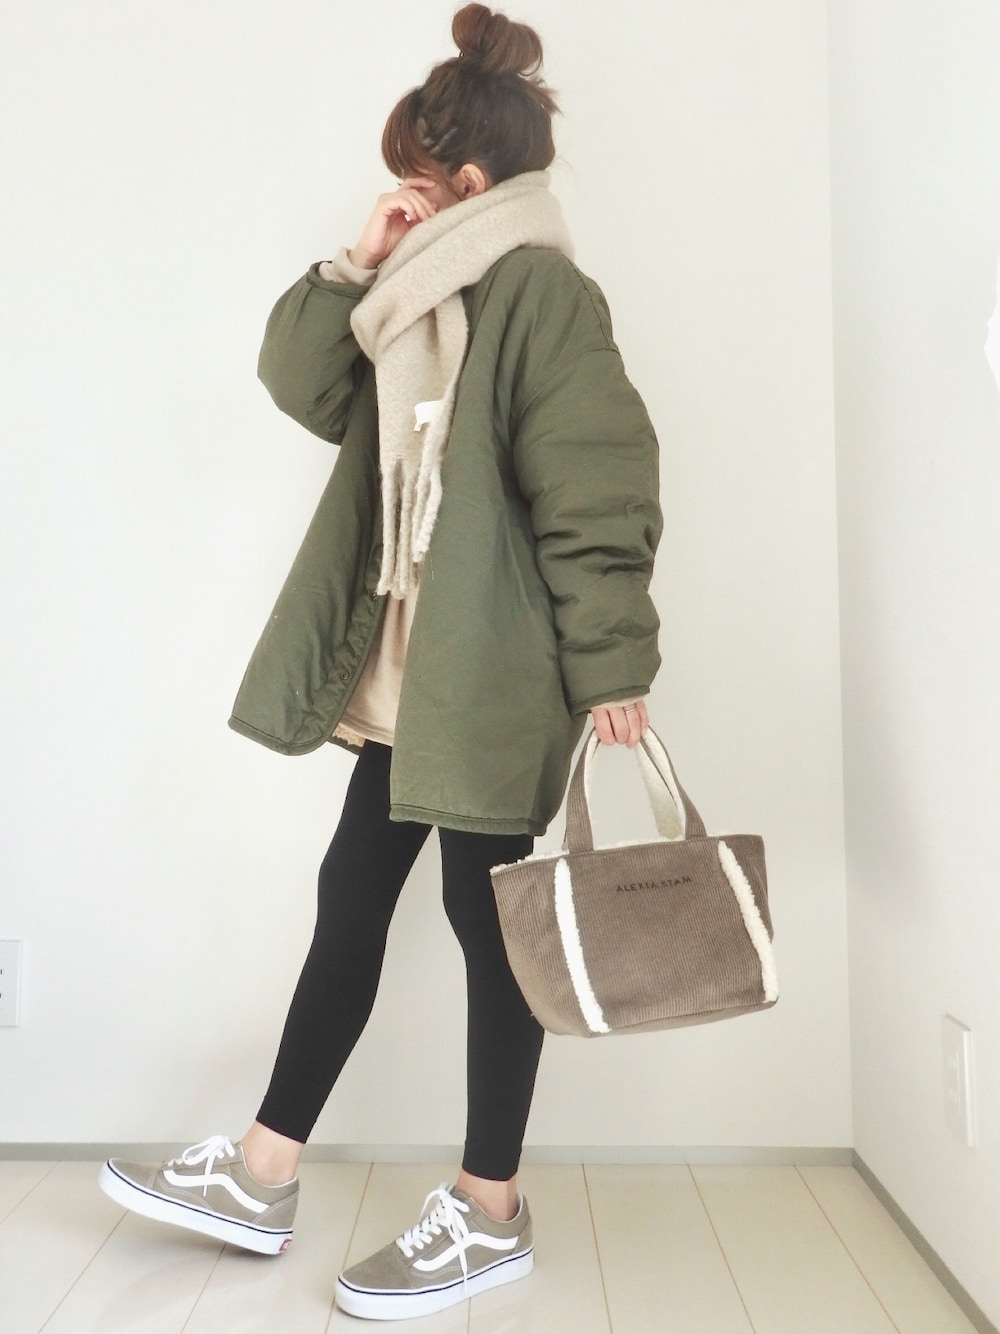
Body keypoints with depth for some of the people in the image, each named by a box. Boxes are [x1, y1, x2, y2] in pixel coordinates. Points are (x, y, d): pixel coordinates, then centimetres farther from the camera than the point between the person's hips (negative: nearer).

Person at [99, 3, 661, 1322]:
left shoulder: (541, 291, -10)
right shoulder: (430, 297, 17)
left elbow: (600, 493, -17)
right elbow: (305, 384, 13)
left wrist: (612, 665, -18)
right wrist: (358, 264, 1)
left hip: (496, 679, -9)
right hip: (409, 668, 9)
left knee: (487, 915, 1)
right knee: (350, 895, 12)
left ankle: (490, 1211, 21)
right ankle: (263, 1177, 26)